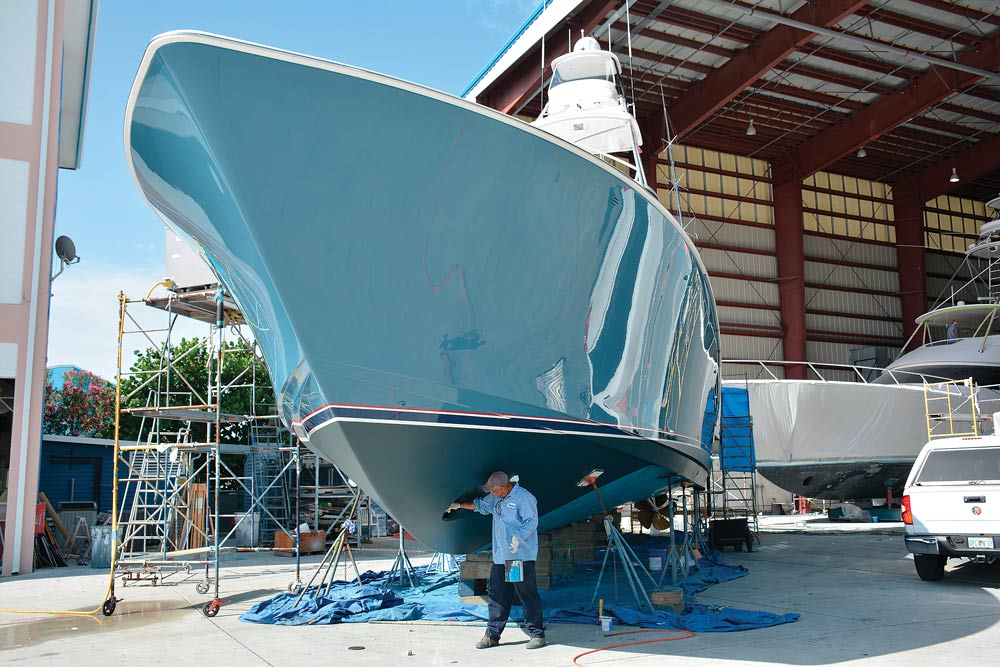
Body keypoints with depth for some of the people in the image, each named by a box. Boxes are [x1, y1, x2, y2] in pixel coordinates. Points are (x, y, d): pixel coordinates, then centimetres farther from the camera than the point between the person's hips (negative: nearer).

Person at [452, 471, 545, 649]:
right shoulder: (496, 498, 14)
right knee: (497, 595, 11)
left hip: (522, 556, -8)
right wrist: (459, 506, 28)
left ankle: (537, 634, 7)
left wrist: (518, 537, -27)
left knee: (528, 595, -3)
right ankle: (492, 635, 19)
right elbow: (480, 505, 29)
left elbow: (532, 521, -17)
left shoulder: (524, 497, -12)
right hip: (500, 557, 8)